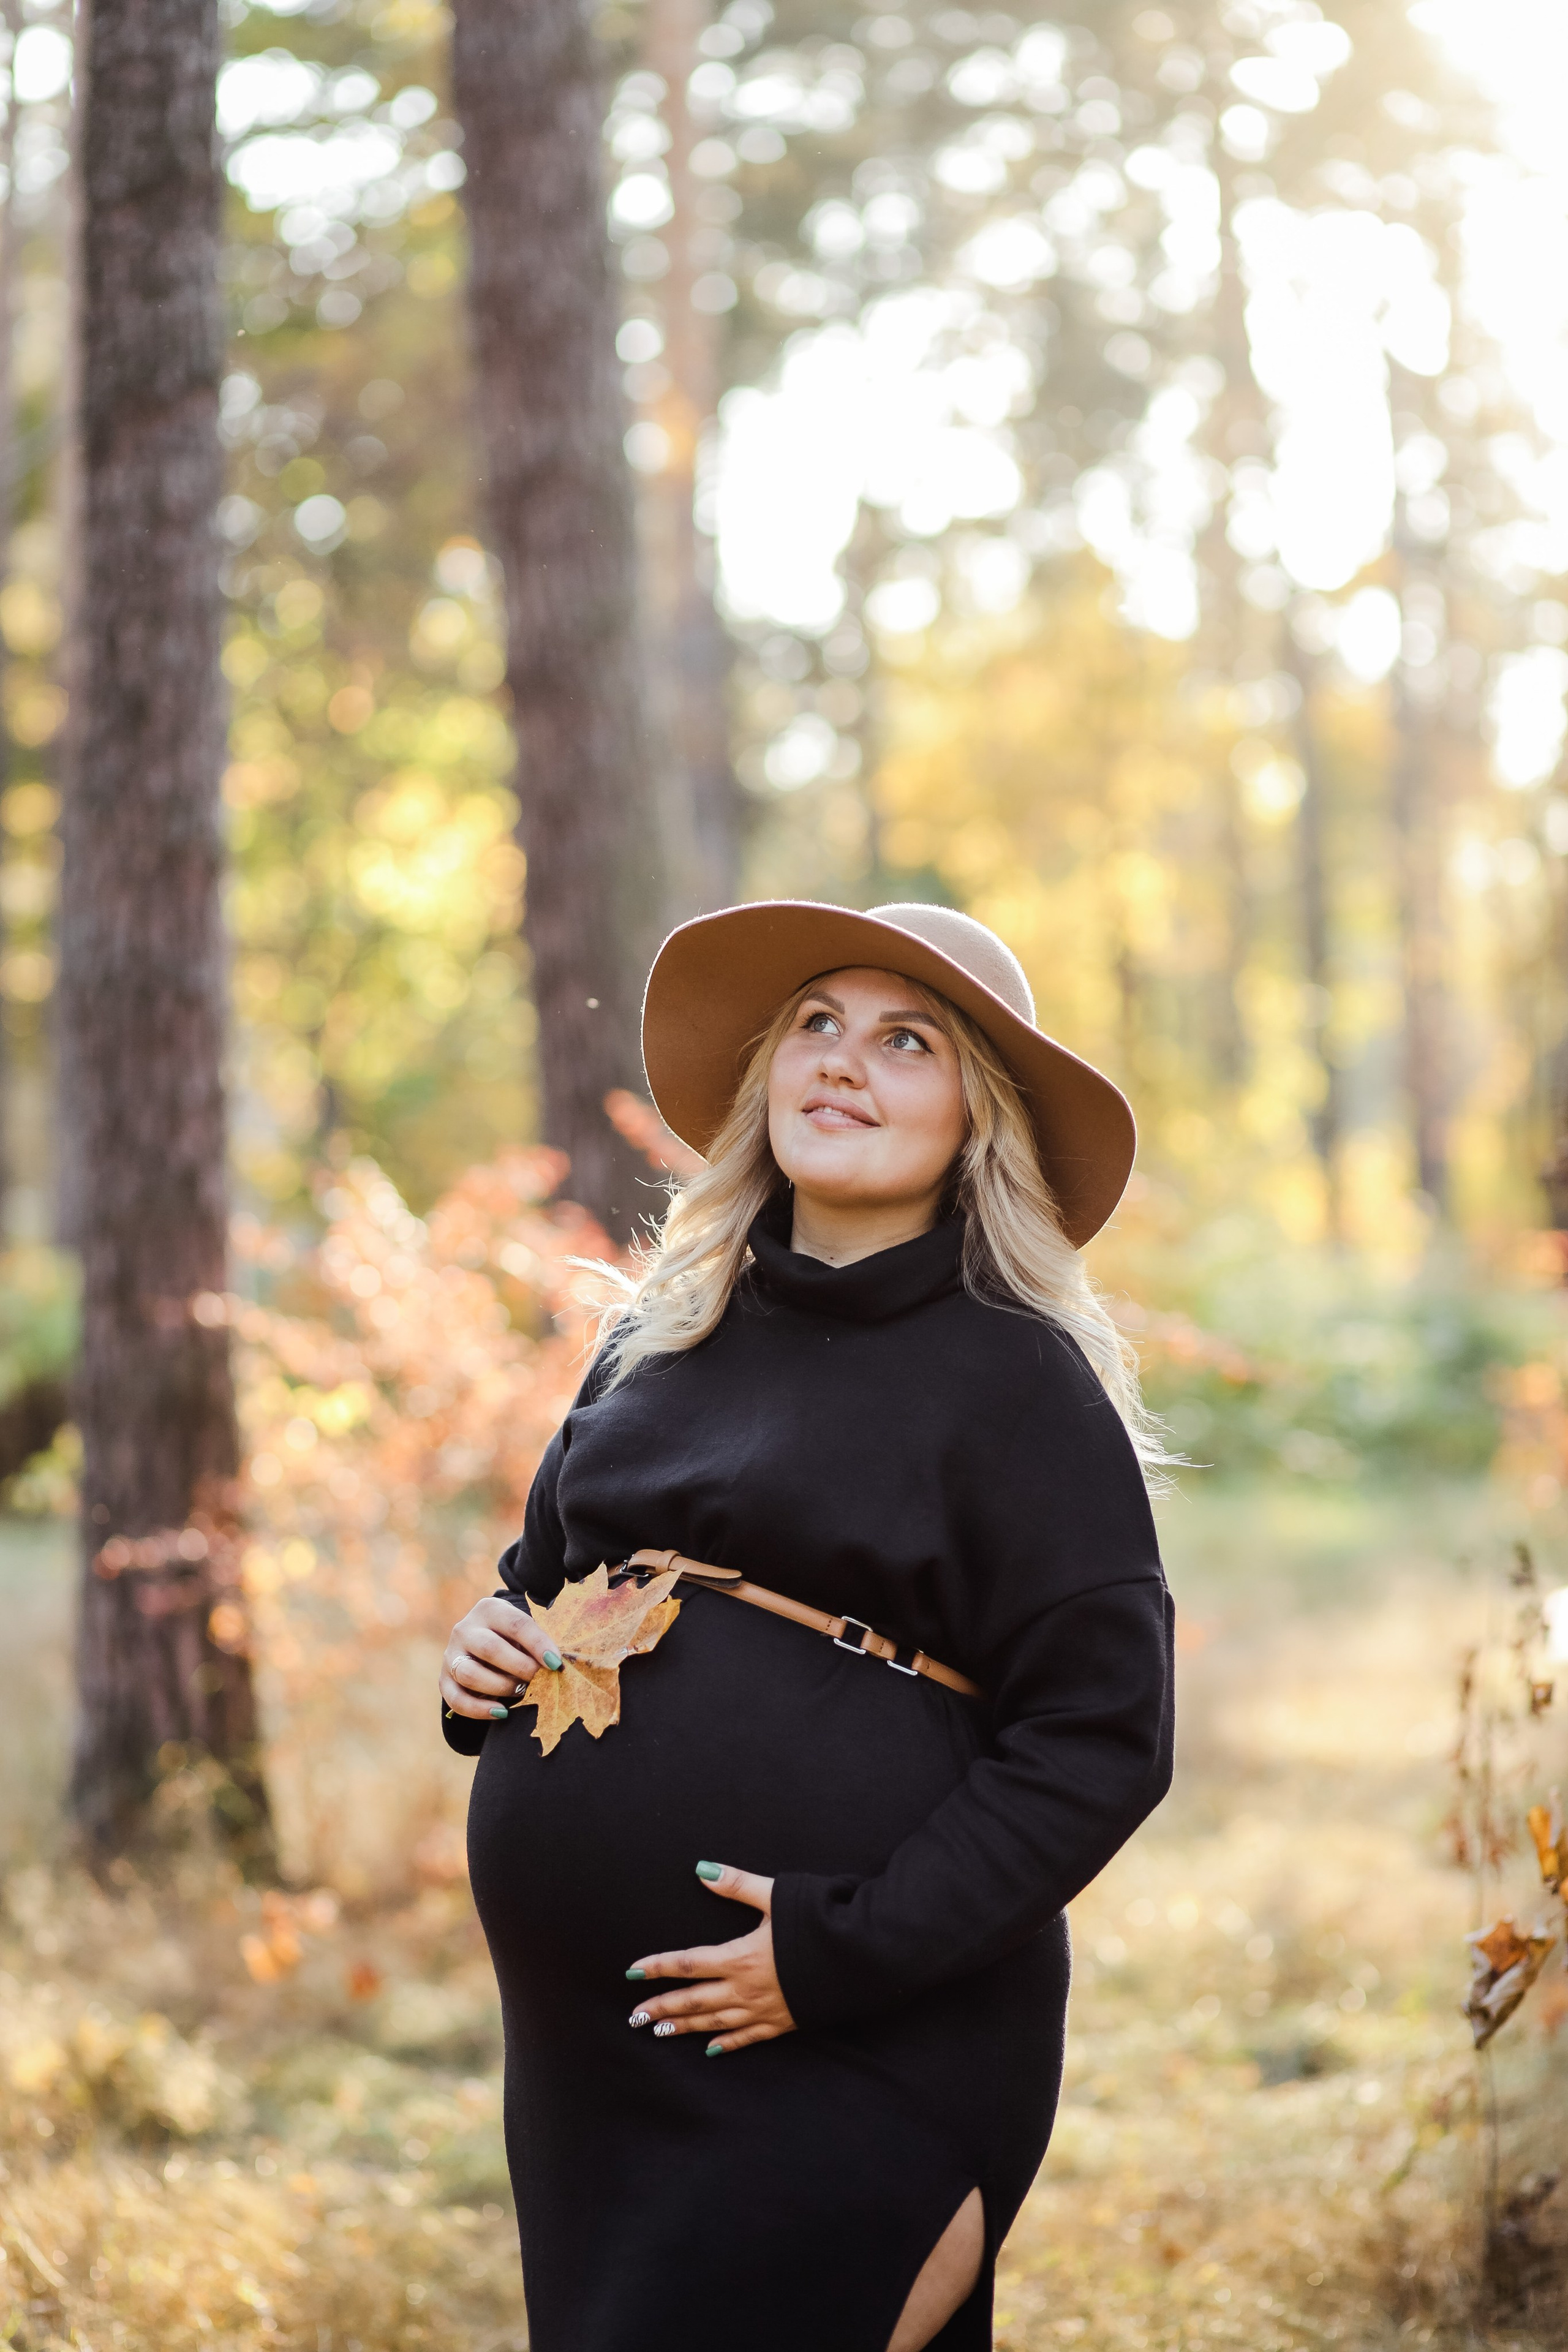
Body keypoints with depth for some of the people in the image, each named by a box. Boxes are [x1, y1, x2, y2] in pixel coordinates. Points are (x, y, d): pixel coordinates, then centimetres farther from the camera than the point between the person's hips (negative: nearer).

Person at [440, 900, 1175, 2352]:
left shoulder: (1017, 1378, -6)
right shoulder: (661, 1340, 12)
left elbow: (1100, 1740, -11)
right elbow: (543, 1569, 26)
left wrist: (851, 1947, -18)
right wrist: (488, 1647, 3)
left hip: (852, 2064, -6)